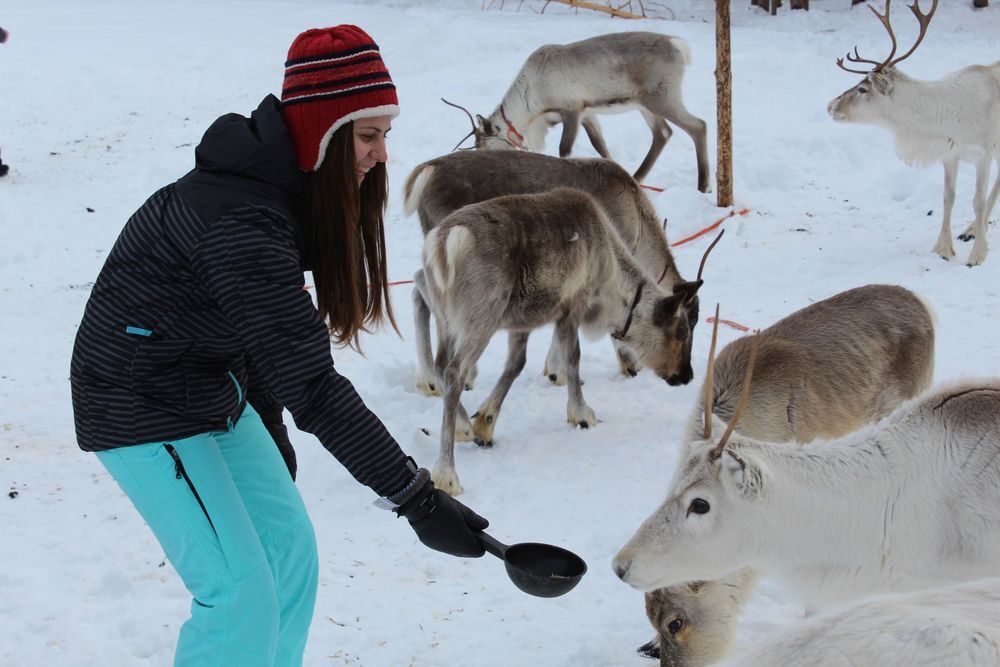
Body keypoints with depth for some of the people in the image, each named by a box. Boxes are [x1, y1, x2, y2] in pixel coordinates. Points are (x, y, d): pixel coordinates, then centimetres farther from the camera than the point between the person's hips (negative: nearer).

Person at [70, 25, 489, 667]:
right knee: (242, 593, -12)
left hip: (214, 389, 9)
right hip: (145, 410, -9)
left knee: (289, 546, 12)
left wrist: (270, 425, 16)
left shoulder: (285, 182, -3)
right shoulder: (239, 222, -32)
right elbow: (311, 383, -34)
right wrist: (413, 497, -33)